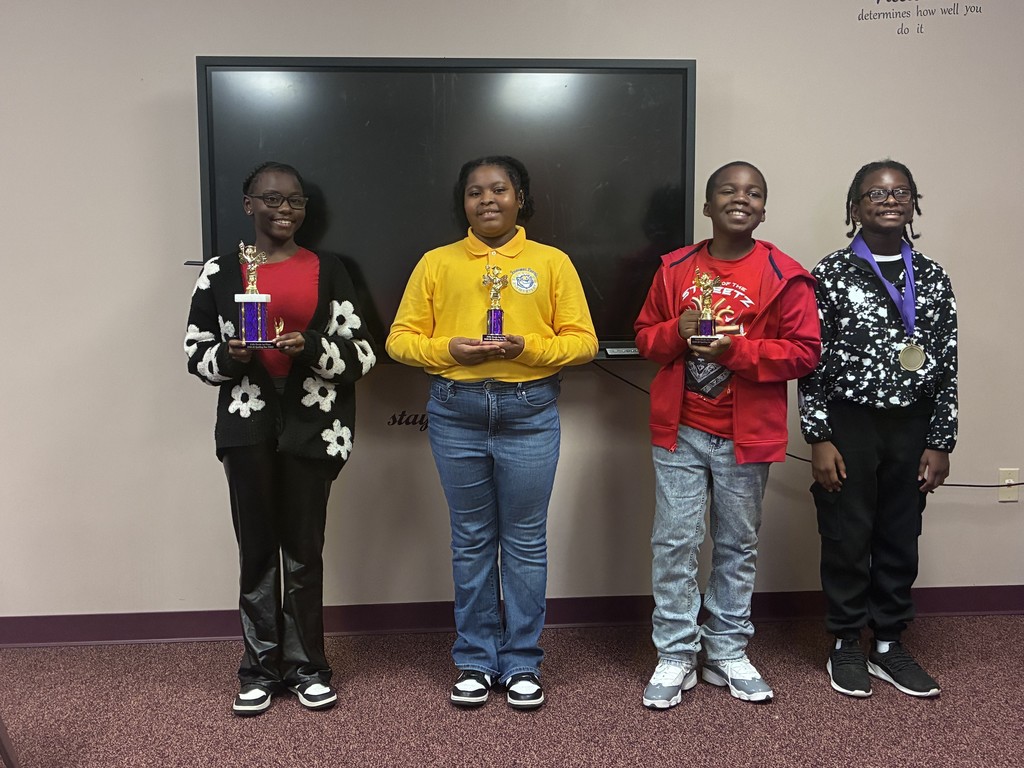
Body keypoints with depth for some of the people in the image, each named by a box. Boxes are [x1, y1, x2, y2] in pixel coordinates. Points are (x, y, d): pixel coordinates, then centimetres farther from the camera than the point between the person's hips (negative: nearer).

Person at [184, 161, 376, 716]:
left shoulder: (328, 271, 6)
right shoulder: (220, 272, 7)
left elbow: (362, 355, 3)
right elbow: (197, 355, 9)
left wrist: (312, 347, -15)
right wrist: (232, 357, -12)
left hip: (313, 424, 0)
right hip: (248, 423, 0)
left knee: (304, 550, 5)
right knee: (257, 550, 3)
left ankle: (305, 666, 20)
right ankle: (260, 668, 19)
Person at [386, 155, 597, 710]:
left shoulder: (552, 262, 6)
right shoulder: (437, 263, 7)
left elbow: (583, 340, 1)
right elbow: (401, 337, 5)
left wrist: (526, 347, -15)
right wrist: (449, 349, -14)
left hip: (529, 414, -1)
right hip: (456, 414, 1)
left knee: (525, 541, 6)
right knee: (471, 540, 10)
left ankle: (522, 664, 21)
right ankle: (475, 662, 24)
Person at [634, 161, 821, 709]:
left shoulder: (784, 275, -3)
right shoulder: (675, 268, 5)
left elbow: (804, 351, -7)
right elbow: (645, 336, 10)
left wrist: (736, 350, -18)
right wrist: (678, 330, -12)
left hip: (746, 435, -1)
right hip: (680, 431, 1)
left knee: (738, 545, 11)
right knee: (674, 542, 3)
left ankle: (727, 653, 27)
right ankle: (676, 657, 16)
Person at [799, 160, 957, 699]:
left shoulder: (933, 279, 7)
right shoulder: (831, 275, -4)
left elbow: (946, 367, 7)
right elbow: (812, 363, -6)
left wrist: (940, 442, 2)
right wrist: (820, 439, -11)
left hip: (911, 426, 4)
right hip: (849, 425, -3)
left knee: (901, 539, 11)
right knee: (848, 539, 4)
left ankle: (889, 645, 26)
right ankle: (846, 646, 21)